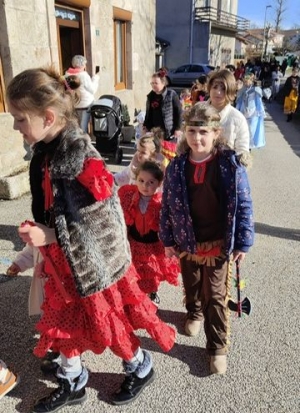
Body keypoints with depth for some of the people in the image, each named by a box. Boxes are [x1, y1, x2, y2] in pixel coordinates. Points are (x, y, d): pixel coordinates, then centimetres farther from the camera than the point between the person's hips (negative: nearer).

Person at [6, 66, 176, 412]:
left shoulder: (78, 156, -28)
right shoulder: (45, 150, -2)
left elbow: (104, 221, -26)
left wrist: (50, 236, -25)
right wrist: (42, 243, 14)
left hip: (95, 263, -8)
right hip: (62, 261, 8)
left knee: (108, 322, 14)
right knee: (61, 321, 21)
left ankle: (141, 369, 45)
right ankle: (72, 383, 47)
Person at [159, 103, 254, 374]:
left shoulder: (230, 164, -13)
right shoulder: (177, 166, -6)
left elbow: (243, 205, -8)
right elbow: (167, 205, 0)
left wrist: (243, 242, -7)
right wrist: (168, 239, 3)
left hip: (218, 242, -3)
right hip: (186, 241, 3)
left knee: (216, 296, 8)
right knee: (192, 286, 24)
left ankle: (218, 346, 26)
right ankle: (194, 313, 55)